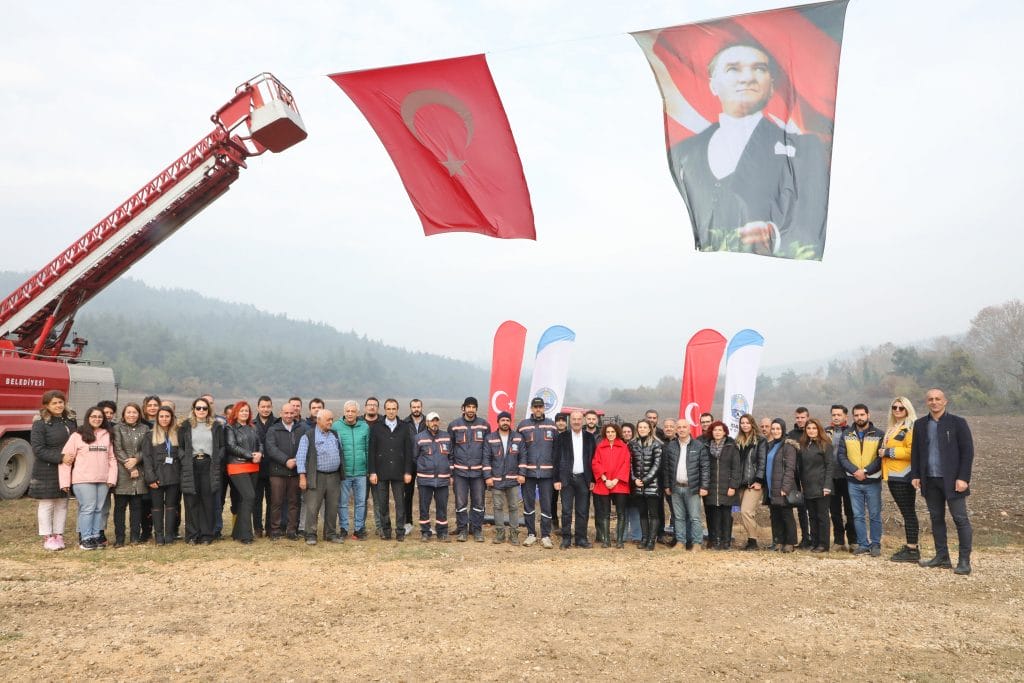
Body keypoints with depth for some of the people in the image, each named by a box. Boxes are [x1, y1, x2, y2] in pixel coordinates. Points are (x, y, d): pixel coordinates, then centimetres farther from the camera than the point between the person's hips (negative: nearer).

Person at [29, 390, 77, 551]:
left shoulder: (71, 421, 9)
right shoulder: (40, 424, -9)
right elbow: (38, 449, -14)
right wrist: (60, 458, -21)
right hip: (46, 471, -6)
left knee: (62, 503, 10)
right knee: (46, 504, 2)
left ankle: (58, 536, 18)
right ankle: (47, 538, 9)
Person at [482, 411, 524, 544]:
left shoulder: (518, 438, 4)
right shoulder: (490, 438, 2)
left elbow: (523, 457, 4)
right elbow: (486, 458, 1)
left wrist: (522, 474, -4)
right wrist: (487, 476, -5)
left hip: (513, 479, 0)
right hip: (496, 479, 0)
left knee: (514, 507, 4)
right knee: (498, 507, 6)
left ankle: (514, 533, 11)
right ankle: (499, 532, 14)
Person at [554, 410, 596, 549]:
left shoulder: (589, 437, 8)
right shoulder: (562, 437, 3)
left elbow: (593, 459, 8)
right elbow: (557, 459, 1)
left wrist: (592, 480, 2)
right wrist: (556, 479, -5)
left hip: (583, 479, 2)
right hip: (567, 479, -2)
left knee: (583, 511, 4)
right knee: (566, 510, 0)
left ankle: (581, 538, 12)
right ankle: (566, 539, 6)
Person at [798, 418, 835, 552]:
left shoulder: (825, 445, -5)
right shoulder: (803, 445, 12)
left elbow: (830, 465, -9)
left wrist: (827, 485, -15)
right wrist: (801, 483, 6)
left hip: (821, 487, -6)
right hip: (808, 487, 6)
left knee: (822, 515, 1)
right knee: (812, 516, 10)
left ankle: (823, 544, 7)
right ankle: (814, 542, 16)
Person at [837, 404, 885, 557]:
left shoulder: (879, 435, -1)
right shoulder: (847, 435, 7)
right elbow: (841, 456, 1)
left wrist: (866, 471, -17)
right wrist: (855, 470, -14)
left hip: (873, 481, -3)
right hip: (853, 482, 3)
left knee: (875, 515, 4)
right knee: (858, 515, 7)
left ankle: (875, 544, 14)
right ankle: (863, 544, 15)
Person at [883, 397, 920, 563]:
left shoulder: (911, 428, -9)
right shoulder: (892, 428, 18)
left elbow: (912, 451, -20)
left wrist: (889, 452, -15)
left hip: (903, 476, -9)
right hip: (893, 476, 9)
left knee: (908, 512, -6)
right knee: (906, 512, 13)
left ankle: (912, 550, -3)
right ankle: (910, 546, 20)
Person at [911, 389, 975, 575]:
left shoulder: (958, 423, -3)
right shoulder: (920, 424, 9)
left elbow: (967, 451, -6)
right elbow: (915, 451, 13)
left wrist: (963, 478, -13)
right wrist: (915, 475, 5)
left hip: (952, 480, -4)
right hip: (930, 481, 5)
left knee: (961, 519, -3)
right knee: (936, 519, 10)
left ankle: (964, 561, 2)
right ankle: (942, 556, 19)